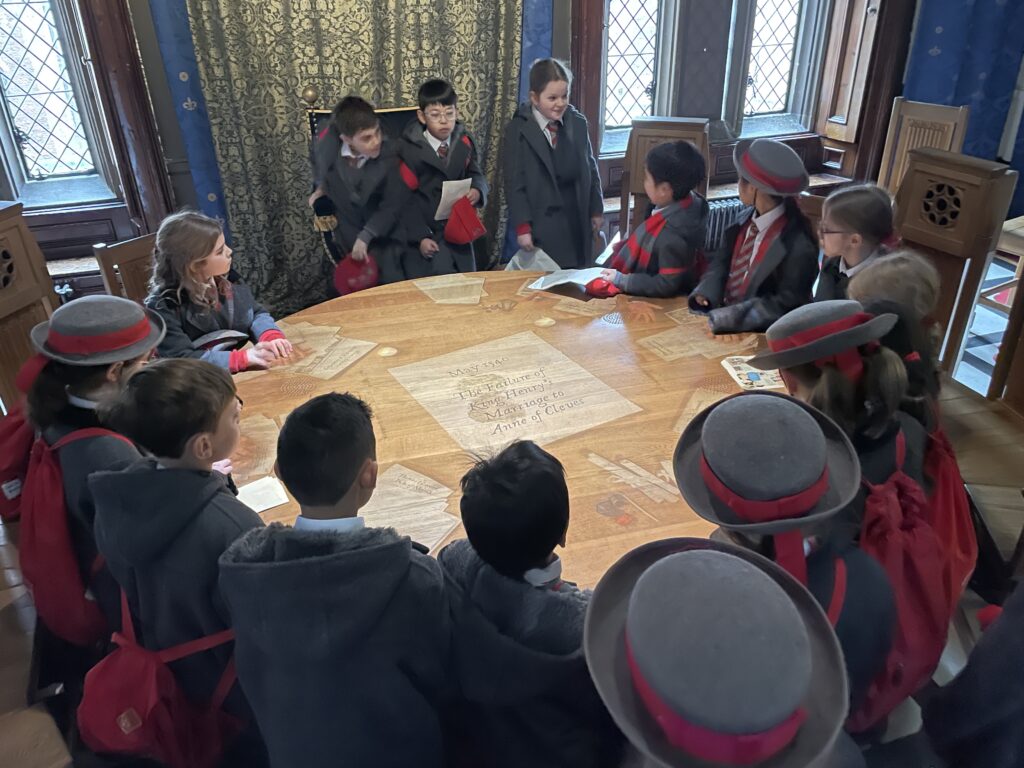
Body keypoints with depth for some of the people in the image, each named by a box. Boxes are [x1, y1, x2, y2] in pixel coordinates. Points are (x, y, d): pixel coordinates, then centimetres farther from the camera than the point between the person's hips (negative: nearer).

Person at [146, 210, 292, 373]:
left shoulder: (227, 277, 2)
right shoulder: (163, 306, -15)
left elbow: (257, 313, 10)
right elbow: (181, 360, -20)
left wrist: (272, 337, -13)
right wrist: (244, 357, -31)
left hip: (248, 372, 6)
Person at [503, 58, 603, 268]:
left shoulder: (578, 123, 4)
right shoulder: (518, 130, -8)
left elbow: (590, 169, 12)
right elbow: (515, 183, -9)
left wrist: (596, 209, 12)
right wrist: (522, 227, -13)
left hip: (577, 223, 4)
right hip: (540, 225, -4)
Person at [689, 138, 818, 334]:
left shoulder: (798, 244, -20)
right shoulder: (746, 219, 0)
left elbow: (785, 305, -17)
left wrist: (725, 318, -24)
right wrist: (705, 295, -11)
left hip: (758, 336, -7)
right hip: (721, 316, 7)